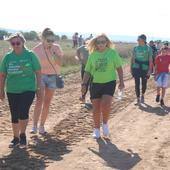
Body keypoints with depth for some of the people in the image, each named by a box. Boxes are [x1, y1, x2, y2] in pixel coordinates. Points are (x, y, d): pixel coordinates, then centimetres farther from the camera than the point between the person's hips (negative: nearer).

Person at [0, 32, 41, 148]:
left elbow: (38, 72, -1)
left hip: (28, 90, -3)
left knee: (23, 112, -14)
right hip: (12, 91, 3)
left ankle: (23, 135, 10)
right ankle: (16, 138, 25)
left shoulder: (30, 55, -5)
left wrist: (39, 88, -3)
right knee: (14, 115, 9)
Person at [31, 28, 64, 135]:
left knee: (47, 103, 6)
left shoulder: (56, 48, -3)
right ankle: (35, 126, -17)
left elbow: (60, 63, -10)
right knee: (40, 101, -17)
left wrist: (54, 53, -23)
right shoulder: (37, 49, -7)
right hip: (40, 76, -2)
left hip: (53, 77, 2)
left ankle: (42, 126, 15)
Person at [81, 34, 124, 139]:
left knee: (105, 104, -18)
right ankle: (97, 130, 21)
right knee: (96, 108, 5)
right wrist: (84, 84, 2)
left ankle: (105, 123, 10)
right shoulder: (92, 55, 3)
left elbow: (119, 68, 1)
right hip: (96, 83, 2)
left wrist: (121, 81, -4)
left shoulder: (112, 52, -4)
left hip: (109, 83, -2)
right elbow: (88, 71, 7)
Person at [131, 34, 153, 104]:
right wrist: (131, 68, 7)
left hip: (145, 69, -1)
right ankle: (138, 98, 10)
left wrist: (150, 70, -9)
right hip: (136, 68, 1)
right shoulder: (136, 48, 4)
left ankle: (142, 95, 33)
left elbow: (150, 60, -4)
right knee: (137, 84, 0)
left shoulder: (148, 48, -3)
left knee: (144, 84, 6)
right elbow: (133, 58, 9)